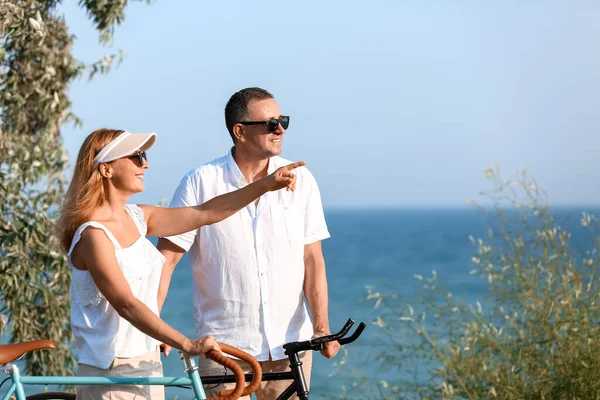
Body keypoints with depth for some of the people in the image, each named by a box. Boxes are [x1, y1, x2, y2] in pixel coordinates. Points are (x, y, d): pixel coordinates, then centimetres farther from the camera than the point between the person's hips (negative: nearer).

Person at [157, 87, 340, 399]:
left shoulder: (301, 181, 3)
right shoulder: (201, 183, -3)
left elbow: (312, 258, 1)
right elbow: (167, 257, -3)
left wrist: (321, 326, -10)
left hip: (290, 344, 2)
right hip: (224, 347, -2)